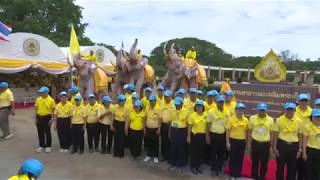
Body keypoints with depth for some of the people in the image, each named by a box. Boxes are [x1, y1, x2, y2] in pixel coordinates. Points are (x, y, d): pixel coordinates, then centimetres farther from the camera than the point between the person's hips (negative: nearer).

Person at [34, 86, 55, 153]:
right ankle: (41, 146, 25)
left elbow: (53, 110, -6)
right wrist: (36, 118, 5)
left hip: (47, 117, -4)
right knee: (40, 133, 11)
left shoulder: (51, 100, -9)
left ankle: (48, 146, 16)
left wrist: (51, 119, -10)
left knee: (47, 132, 5)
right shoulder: (38, 99, 2)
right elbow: (36, 109, 9)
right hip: (39, 117, 4)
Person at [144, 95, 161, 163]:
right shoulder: (147, 108, -1)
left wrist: (159, 129, -12)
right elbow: (146, 118, 7)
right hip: (148, 128, 4)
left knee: (155, 143, 8)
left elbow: (159, 119, -9)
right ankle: (149, 155, 30)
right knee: (148, 142, 14)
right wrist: (145, 127, 6)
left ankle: (156, 157, 22)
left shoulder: (158, 109, -13)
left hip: (155, 128, -4)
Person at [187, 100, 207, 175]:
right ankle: (193, 167, 21)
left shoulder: (205, 115, -1)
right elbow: (189, 127, -6)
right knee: (194, 151, 7)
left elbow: (207, 125, 7)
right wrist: (188, 137, -7)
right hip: (194, 135, -4)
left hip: (202, 135, 4)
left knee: (201, 151, 13)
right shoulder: (192, 115, -10)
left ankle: (198, 166, 28)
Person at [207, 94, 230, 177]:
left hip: (223, 135, 3)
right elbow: (208, 124, -4)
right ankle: (213, 169, 23)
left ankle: (219, 168, 30)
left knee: (221, 153, 13)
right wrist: (207, 135, -6)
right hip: (213, 135, -3)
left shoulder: (227, 112, 0)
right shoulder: (211, 111, -9)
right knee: (213, 153, 8)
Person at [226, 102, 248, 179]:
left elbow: (246, 131, 8)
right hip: (233, 141, -3)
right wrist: (227, 142, -10)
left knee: (240, 158, 12)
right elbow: (228, 131, -7)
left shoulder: (246, 120, -1)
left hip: (242, 141, 3)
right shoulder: (231, 119, -10)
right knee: (233, 158, 6)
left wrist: (246, 142, 9)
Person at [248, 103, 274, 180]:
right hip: (255, 143, 0)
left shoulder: (270, 120, -2)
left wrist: (271, 146, 5)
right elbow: (250, 131, 4)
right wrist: (249, 144, 1)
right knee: (254, 163, 12)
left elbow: (271, 133, 5)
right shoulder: (252, 118, -3)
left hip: (266, 144, 0)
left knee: (264, 164, 10)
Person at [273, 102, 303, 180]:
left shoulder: (298, 121, 1)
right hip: (282, 145, -1)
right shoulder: (279, 120, -5)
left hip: (294, 146, 2)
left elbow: (300, 136, 7)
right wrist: (275, 147, -5)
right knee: (280, 167, 7)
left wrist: (300, 149, 5)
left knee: (292, 168, 10)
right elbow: (275, 134, -1)